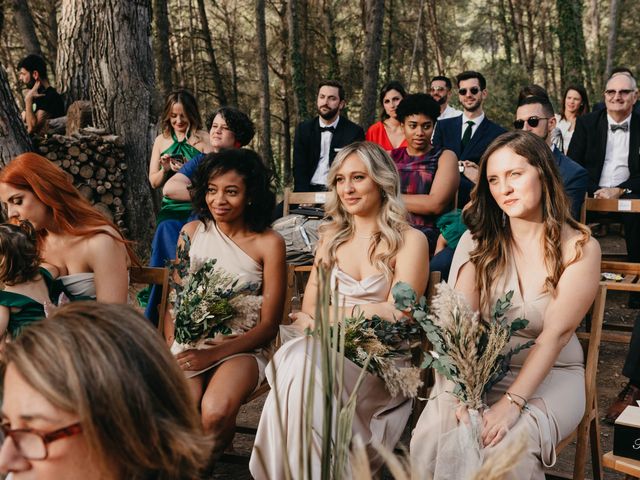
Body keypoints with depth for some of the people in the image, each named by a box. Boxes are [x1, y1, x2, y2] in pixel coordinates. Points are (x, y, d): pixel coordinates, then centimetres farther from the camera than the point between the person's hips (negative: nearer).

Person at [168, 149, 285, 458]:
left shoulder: (268, 243, -3)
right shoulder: (192, 232, 7)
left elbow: (268, 325, -3)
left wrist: (216, 353, -14)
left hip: (240, 348, -2)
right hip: (191, 346, 2)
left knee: (215, 414, -30)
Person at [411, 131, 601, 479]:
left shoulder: (580, 248, -6)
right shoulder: (477, 241, 0)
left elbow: (556, 332, -15)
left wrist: (512, 403, -26)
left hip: (549, 375, -1)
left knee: (503, 446, -31)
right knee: (430, 439, -26)